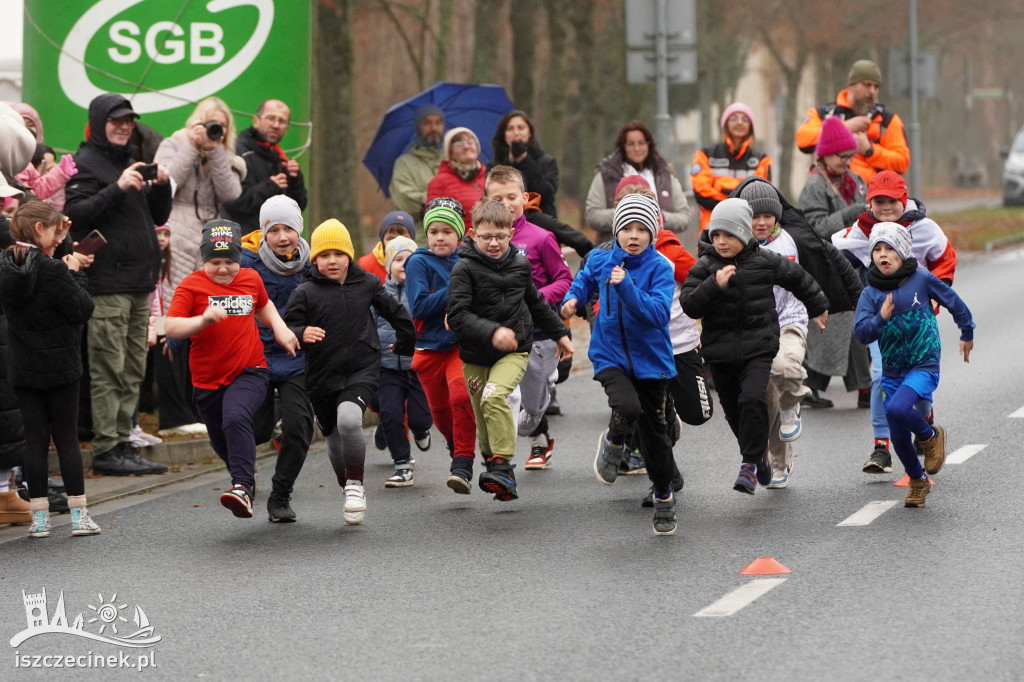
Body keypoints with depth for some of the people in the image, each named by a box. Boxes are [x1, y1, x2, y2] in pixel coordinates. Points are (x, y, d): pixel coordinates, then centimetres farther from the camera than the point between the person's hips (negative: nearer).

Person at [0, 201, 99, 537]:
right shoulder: (51, 270, -20)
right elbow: (82, 310, -16)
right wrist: (74, 273, -5)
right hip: (60, 367, -5)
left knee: (35, 439, 8)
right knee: (67, 437, 4)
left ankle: (39, 517, 7)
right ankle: (79, 515, 7)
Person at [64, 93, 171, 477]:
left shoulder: (130, 162, 21)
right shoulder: (86, 164, -4)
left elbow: (159, 216, 23)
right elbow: (75, 214, -17)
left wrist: (161, 186, 4)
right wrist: (118, 188, -25)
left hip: (139, 283, 8)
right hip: (107, 283, -8)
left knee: (133, 370, 9)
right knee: (109, 369, -9)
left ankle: (123, 443, 13)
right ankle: (105, 449, -8)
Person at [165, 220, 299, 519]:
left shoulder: (251, 279, 6)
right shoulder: (192, 285, -5)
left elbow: (263, 305, 30)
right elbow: (170, 327, -14)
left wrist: (279, 327, 13)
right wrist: (203, 319, -30)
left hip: (249, 373, -1)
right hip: (207, 379, 1)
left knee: (236, 418, -31)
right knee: (221, 442, 17)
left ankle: (242, 487, -37)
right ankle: (247, 473, 48)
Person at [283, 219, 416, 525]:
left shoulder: (367, 284, 3)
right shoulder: (305, 292, -4)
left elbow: (396, 312, 18)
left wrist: (405, 345, 24)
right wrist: (301, 334, -29)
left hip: (362, 370, -1)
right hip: (323, 375, 1)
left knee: (349, 419, -29)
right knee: (335, 441, 13)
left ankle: (355, 483, -11)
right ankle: (351, 493, 37)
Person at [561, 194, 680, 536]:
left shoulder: (660, 268, -12)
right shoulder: (601, 260, -2)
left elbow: (659, 314, -24)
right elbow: (585, 279, 23)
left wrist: (627, 287, -32)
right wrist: (573, 298, 4)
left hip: (650, 358, -1)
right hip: (610, 356, 1)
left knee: (654, 433, 7)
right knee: (627, 408, -28)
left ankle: (664, 497, 29)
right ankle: (613, 443, 6)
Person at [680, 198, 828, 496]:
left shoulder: (765, 262, -2)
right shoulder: (705, 267, -2)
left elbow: (798, 278, 16)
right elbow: (689, 305, -11)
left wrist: (817, 307, 29)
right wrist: (714, 285, -26)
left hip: (758, 348, -2)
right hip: (720, 351, 2)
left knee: (753, 399, -23)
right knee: (734, 411, 11)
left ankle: (749, 464, -15)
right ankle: (759, 454, 36)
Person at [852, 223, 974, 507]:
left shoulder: (922, 279, -6)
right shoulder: (871, 293, -1)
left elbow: (954, 303, 10)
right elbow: (861, 332, -9)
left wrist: (967, 335, 22)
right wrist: (881, 318, -28)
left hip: (924, 366, -4)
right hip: (892, 372, 4)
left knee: (898, 409, -28)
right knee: (898, 435, 5)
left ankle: (932, 435, 2)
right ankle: (917, 482, 30)